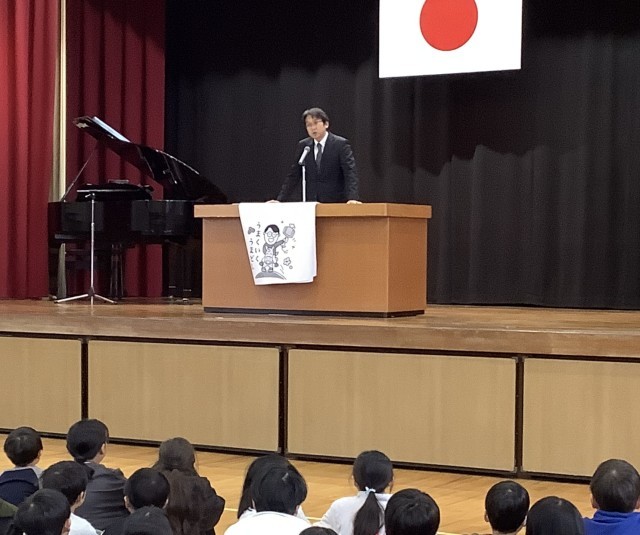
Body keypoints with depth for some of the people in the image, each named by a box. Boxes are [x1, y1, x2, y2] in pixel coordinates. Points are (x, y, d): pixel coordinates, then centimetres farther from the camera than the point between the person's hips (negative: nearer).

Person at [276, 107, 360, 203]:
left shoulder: (340, 144, -4)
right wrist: (281, 199, 0)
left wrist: (352, 198, -27)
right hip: (308, 203, 3)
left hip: (334, 202, -3)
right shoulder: (303, 145, 8)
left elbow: (350, 173, -12)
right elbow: (293, 176, 10)